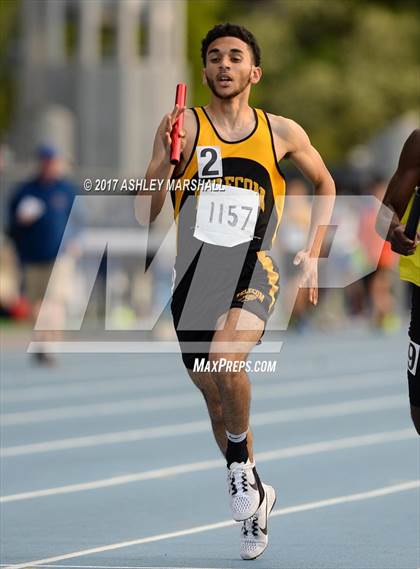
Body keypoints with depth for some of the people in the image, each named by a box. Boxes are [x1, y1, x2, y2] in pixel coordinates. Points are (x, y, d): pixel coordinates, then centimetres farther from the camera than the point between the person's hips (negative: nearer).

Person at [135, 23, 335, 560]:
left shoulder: (282, 133, 3)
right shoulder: (182, 126, -1)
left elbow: (324, 183, 22)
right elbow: (144, 214, -4)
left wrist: (312, 253, 13)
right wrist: (165, 161, -21)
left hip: (253, 275, -2)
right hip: (194, 276, 2)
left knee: (226, 363, -30)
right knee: (214, 395, 11)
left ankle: (239, 456, -4)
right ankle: (254, 493, 34)